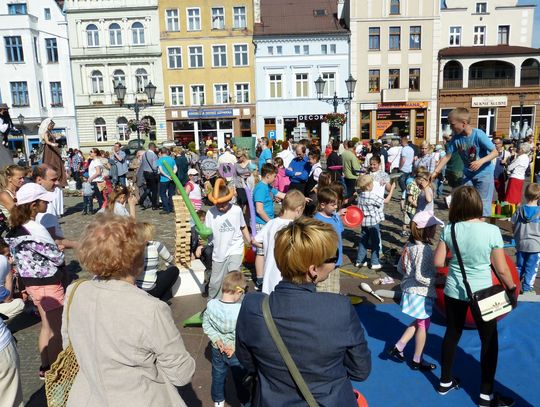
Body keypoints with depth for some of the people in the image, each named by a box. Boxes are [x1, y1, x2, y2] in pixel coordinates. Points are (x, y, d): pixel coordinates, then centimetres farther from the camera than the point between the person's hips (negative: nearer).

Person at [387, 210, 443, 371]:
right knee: (423, 325, 10)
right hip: (421, 293, -8)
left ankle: (398, 347, 22)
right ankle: (417, 361, 25)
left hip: (410, 290, 8)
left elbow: (400, 268, 9)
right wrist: (437, 280, -15)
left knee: (418, 322, 24)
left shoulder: (409, 245, 1)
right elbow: (420, 277, -26)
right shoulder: (424, 249, -25)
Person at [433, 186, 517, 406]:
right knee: (489, 341, 14)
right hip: (482, 292, -3)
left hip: (454, 290, 3)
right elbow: (502, 269, -11)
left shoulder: (449, 229, -11)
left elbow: (438, 262, -6)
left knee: (452, 334, 19)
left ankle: (445, 382, 35)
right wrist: (512, 288, 7)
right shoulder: (491, 231, -17)